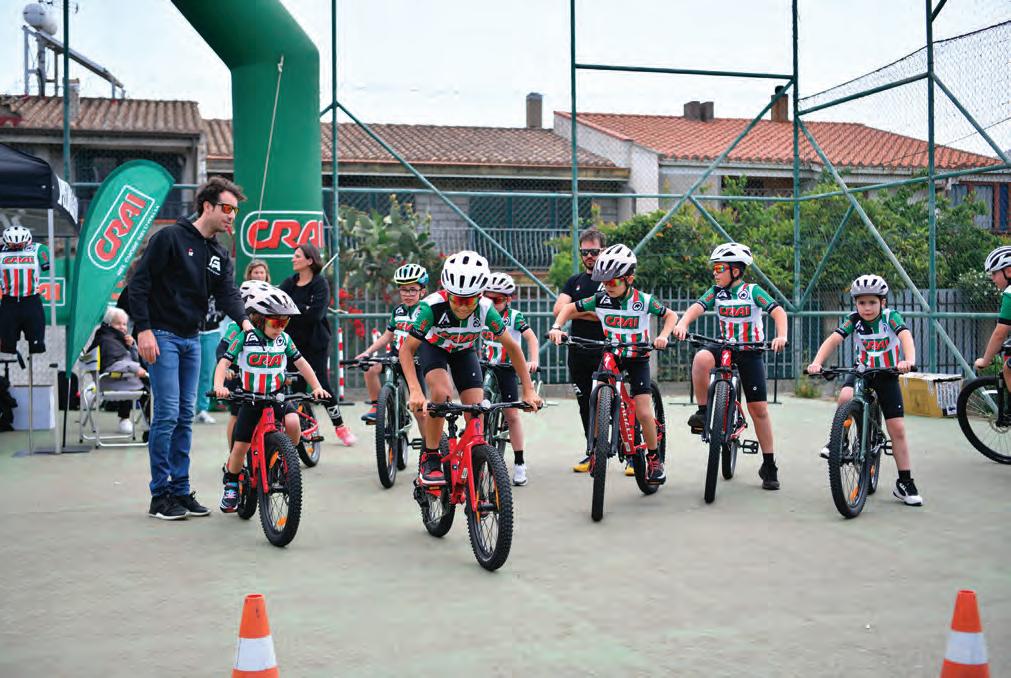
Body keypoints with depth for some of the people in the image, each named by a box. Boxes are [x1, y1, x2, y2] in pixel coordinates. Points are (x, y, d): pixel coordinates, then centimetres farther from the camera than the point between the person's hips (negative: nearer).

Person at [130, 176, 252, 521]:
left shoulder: (220, 254, 12)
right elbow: (139, 282, -12)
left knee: (185, 416, 9)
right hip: (162, 336, -7)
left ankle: (181, 490, 16)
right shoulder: (170, 237, -9)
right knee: (167, 414, -9)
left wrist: (244, 320, -22)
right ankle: (160, 495, -1)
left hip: (191, 340, 7)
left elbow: (227, 292, -1)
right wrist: (144, 330, -19)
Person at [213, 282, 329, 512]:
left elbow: (301, 363, 7)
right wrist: (219, 386, -30)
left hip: (277, 396, 2)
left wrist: (317, 387, -3)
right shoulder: (245, 338, -10)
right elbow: (224, 362, -13)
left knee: (292, 422, -28)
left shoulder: (284, 339, 0)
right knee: (240, 446, -1)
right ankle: (231, 484, 24)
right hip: (250, 398, -1)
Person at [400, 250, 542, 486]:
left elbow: (512, 347, -17)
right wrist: (415, 391, -45)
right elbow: (407, 349, -32)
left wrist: (529, 390, -21)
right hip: (433, 347, -2)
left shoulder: (485, 310, -30)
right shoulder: (432, 306, -38)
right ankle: (430, 459, -14)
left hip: (463, 351, 2)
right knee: (441, 393, -31)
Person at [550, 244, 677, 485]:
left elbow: (671, 315, -3)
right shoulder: (601, 299, -9)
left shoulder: (644, 301, -15)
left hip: (637, 358, -2)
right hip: (610, 356, 3)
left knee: (644, 413, -11)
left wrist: (663, 336, -21)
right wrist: (557, 327, -15)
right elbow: (569, 308, 2)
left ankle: (654, 458, 9)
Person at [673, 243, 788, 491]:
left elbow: (778, 312, -19)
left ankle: (769, 466, 8)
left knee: (759, 408, -3)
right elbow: (696, 307, -15)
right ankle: (702, 412, -16)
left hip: (750, 351, -2)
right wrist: (682, 324, -37)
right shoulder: (716, 292, 0)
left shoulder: (753, 291, -9)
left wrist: (781, 336, -38)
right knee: (701, 358, -33)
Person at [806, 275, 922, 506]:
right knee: (845, 396, -33)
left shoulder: (890, 317, -17)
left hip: (887, 375, -1)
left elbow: (906, 336, -34)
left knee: (897, 428, -3)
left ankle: (905, 483, 8)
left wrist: (909, 360, -55)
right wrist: (817, 362, -42)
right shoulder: (853, 320, -12)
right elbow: (833, 339, -24)